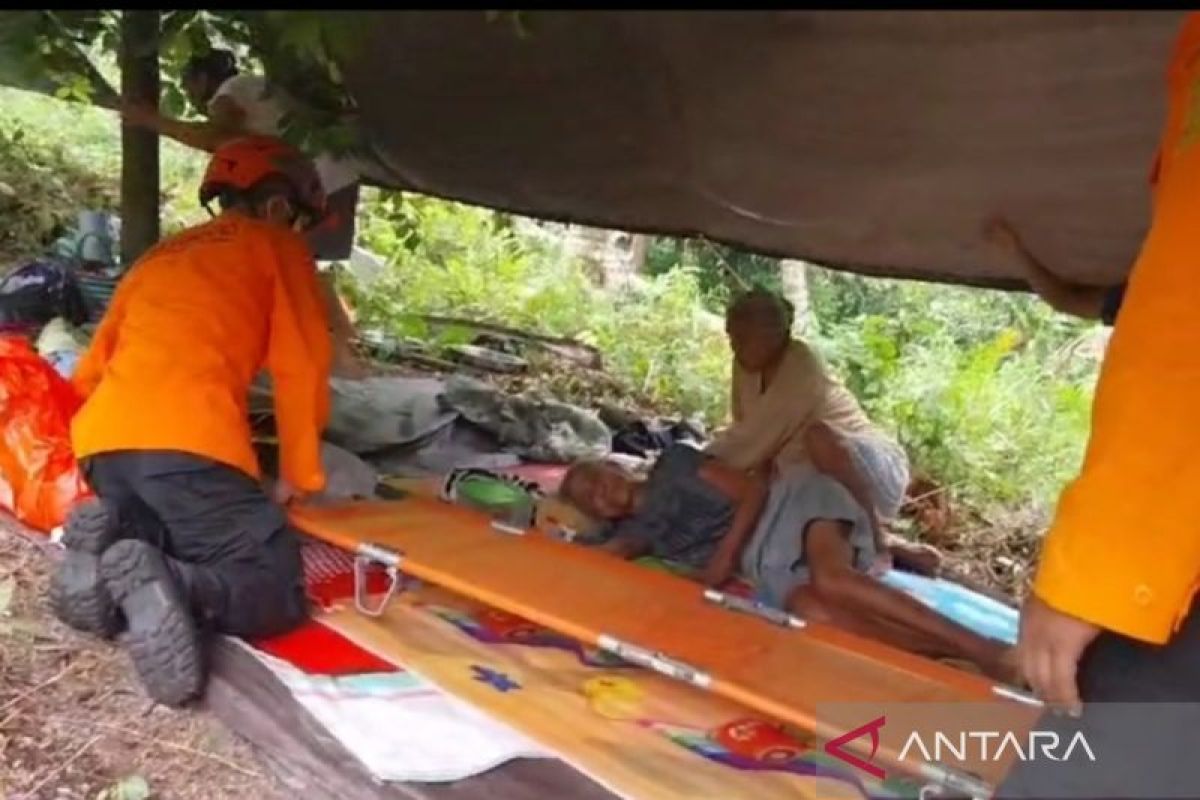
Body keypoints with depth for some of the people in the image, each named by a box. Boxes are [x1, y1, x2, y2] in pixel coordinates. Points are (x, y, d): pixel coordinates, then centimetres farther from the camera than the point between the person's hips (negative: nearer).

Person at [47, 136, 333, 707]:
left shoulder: (160, 254, 32)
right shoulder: (278, 247, 16)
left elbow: (93, 366, 31)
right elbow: (302, 371, 9)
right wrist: (298, 477, 16)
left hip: (101, 441, 7)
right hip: (185, 445, -6)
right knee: (276, 592, -2)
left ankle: (106, 541, -5)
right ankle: (160, 585, -28)